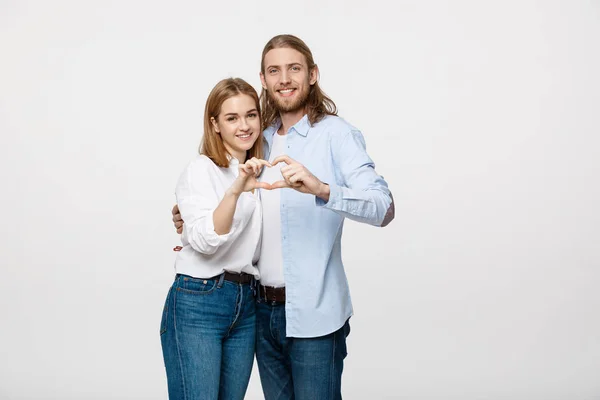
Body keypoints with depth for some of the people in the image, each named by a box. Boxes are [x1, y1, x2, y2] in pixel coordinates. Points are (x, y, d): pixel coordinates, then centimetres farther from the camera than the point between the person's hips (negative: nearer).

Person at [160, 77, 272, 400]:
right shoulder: (200, 169, -6)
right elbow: (204, 240, -21)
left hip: (245, 304, 7)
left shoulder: (256, 173, 15)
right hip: (197, 303, -6)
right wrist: (235, 190, -33)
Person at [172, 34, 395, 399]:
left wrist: (320, 188, -36)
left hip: (313, 315, -6)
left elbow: (384, 208, -21)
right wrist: (193, 220, 5)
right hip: (264, 311, 6)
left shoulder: (336, 134, -9)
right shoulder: (261, 139, 11)